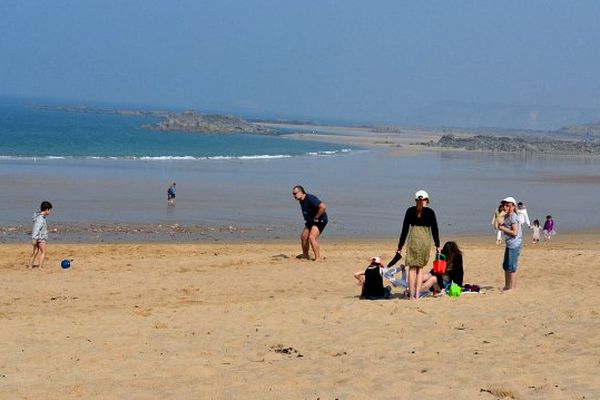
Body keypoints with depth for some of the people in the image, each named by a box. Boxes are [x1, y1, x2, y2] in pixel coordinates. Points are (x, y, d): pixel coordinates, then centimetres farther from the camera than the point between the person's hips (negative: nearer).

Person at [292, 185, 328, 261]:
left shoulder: (310, 198, -25)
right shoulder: (301, 201, 4)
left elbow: (323, 206, -33)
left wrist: (316, 218, -24)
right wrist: (307, 219, 12)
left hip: (320, 220, -10)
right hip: (310, 221, 10)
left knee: (312, 237, -22)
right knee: (303, 237, 11)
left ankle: (318, 258, -15)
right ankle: (305, 255, 32)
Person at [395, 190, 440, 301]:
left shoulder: (410, 211, 4)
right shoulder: (430, 212, 3)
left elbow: (405, 229, 4)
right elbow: (435, 229, 5)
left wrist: (400, 246, 8)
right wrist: (437, 245, 13)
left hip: (413, 239, -1)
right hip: (426, 240, 1)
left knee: (412, 268, 4)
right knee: (420, 267, 11)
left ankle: (411, 295, -2)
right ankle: (417, 295, 6)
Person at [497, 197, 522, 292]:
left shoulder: (513, 217, -15)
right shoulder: (507, 217, 14)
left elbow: (515, 232, -21)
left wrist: (503, 229, -15)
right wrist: (501, 226, 6)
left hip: (514, 244, -10)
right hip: (509, 244, 10)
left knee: (511, 267, -5)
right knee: (506, 266, 16)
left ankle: (512, 287, 1)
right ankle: (507, 286, 25)